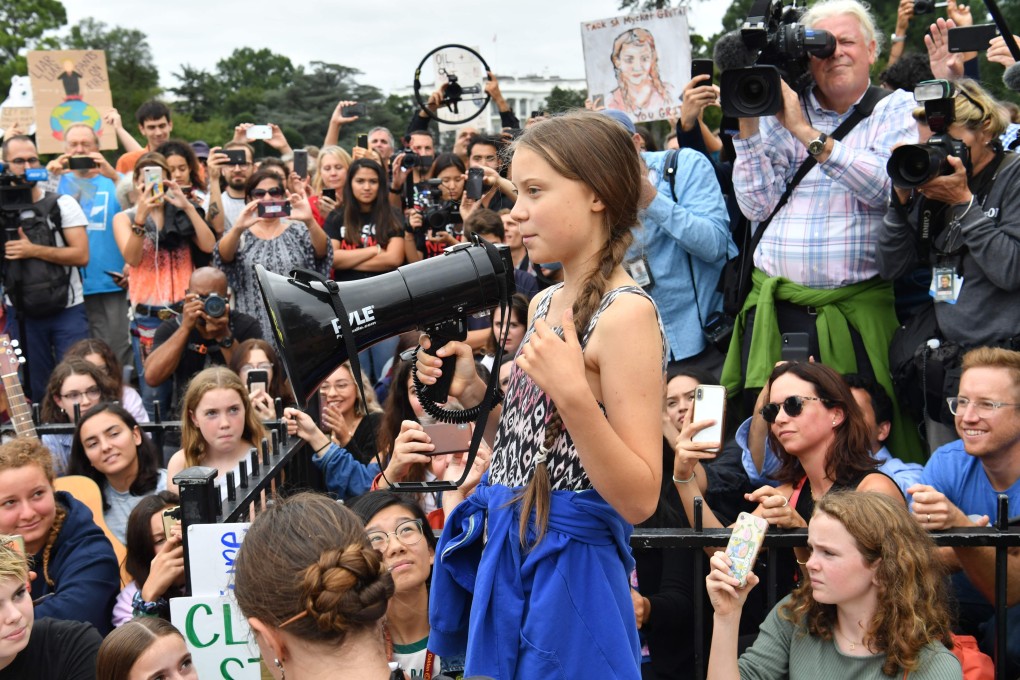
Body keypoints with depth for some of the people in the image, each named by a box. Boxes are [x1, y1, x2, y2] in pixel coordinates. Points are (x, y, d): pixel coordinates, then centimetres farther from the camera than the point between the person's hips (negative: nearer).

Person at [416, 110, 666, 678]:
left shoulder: (626, 313, -18)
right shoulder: (544, 305, 7)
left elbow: (640, 499, -20)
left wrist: (575, 395, -31)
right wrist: (473, 391, 1)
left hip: (569, 568, -8)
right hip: (507, 556, 8)